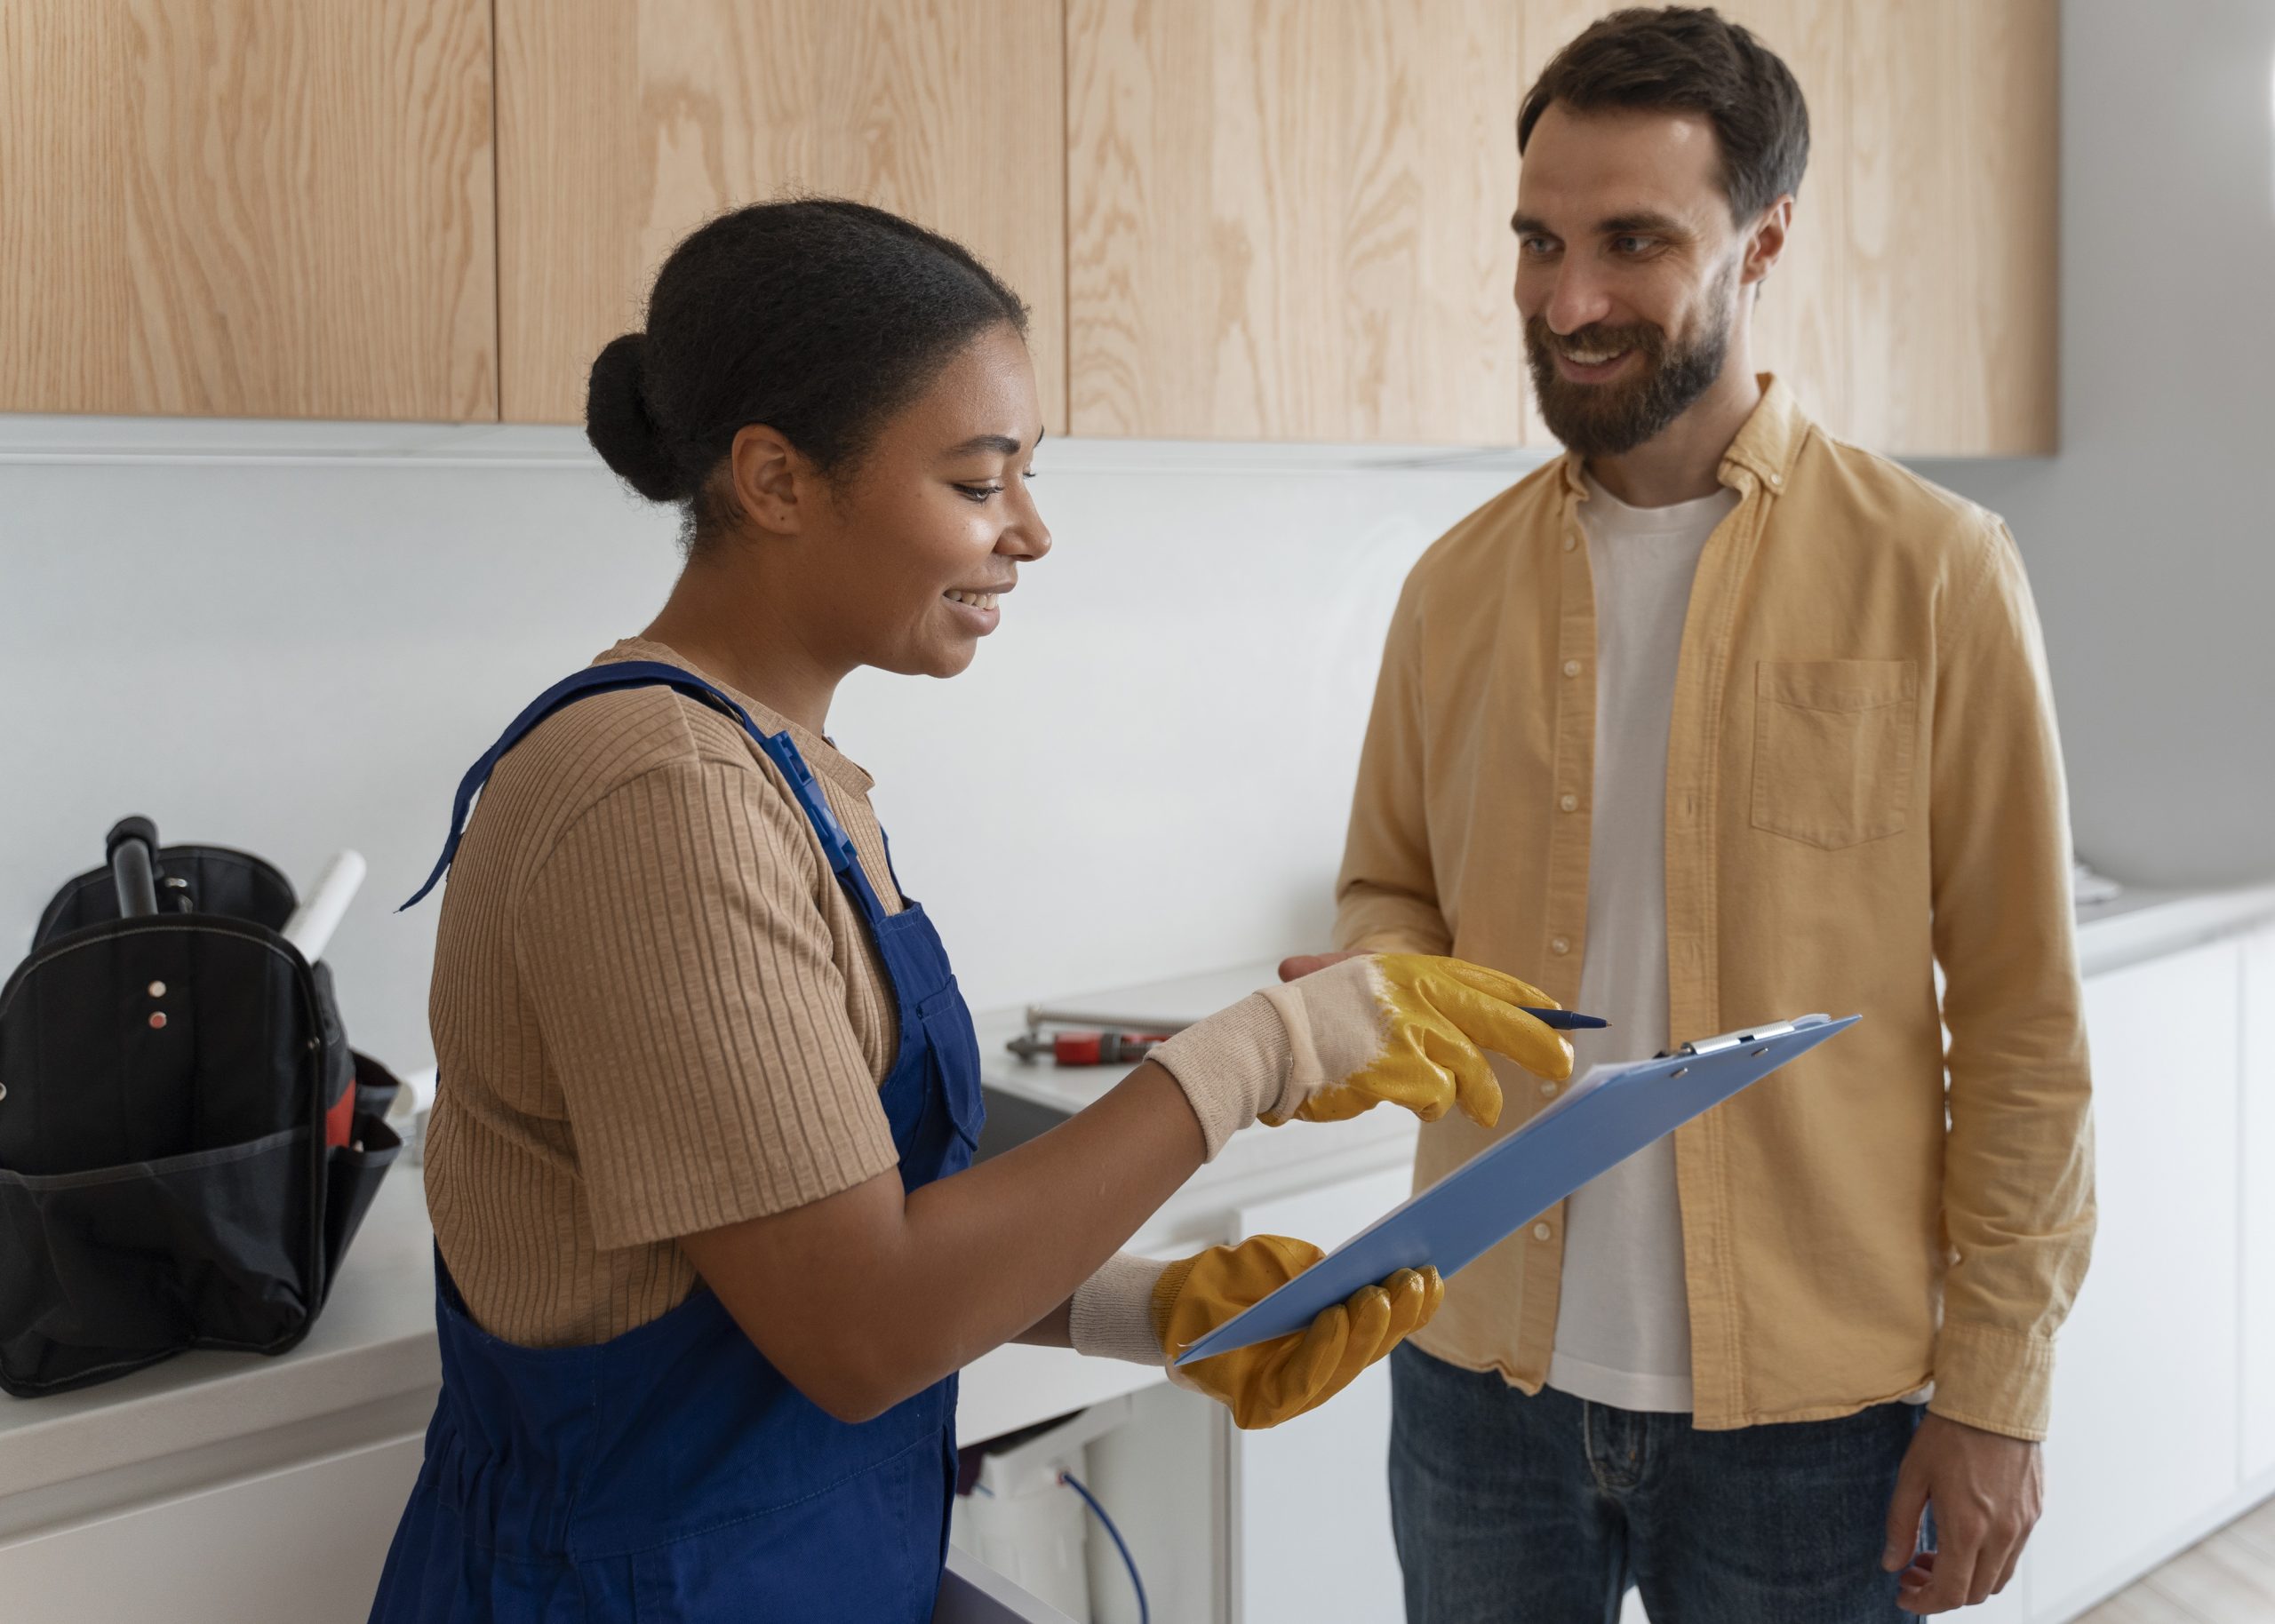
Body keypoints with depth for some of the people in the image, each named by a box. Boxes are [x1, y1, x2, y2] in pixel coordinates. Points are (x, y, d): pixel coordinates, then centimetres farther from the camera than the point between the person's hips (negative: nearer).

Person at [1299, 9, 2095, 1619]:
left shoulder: (1933, 573, -7)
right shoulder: (1457, 582, 4)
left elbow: (2023, 1022, -6)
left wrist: (1995, 1391, -7)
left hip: (1807, 1408, -3)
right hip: (1484, 1368, 3)